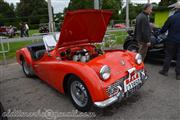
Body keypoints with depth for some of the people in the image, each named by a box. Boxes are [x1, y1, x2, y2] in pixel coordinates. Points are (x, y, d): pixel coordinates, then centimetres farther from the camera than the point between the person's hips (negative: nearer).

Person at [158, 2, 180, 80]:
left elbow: (164, 28, -2)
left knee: (168, 56, 9)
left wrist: (160, 32, 18)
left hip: (171, 41, -2)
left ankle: (165, 71, 19)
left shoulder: (172, 17, -10)